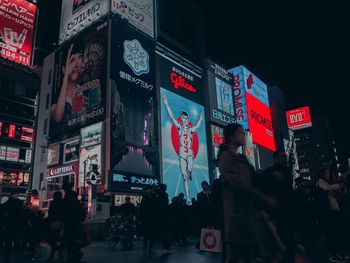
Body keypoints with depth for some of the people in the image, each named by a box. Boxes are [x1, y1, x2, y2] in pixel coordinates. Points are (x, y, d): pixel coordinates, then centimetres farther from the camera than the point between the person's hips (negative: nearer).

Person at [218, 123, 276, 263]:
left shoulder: (241, 158, 20)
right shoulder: (226, 156, -7)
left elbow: (252, 179, 18)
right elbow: (238, 184, -17)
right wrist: (265, 199, -13)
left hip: (247, 210, 9)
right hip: (236, 211, -9)